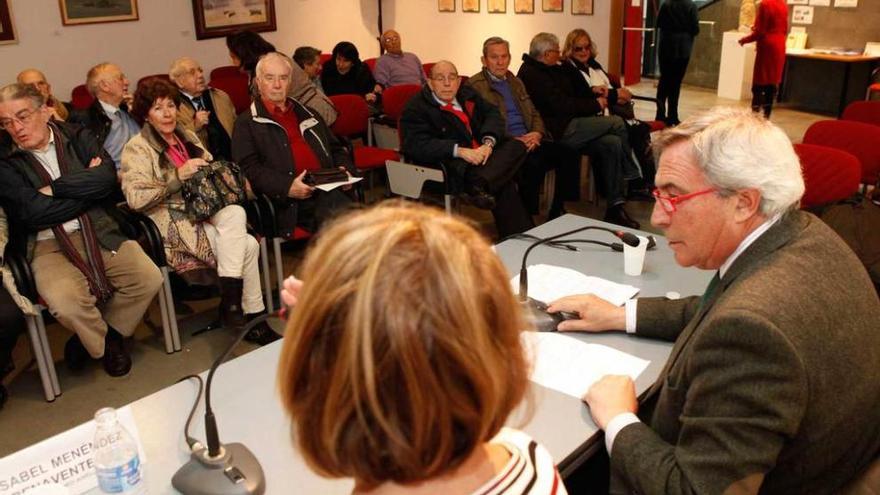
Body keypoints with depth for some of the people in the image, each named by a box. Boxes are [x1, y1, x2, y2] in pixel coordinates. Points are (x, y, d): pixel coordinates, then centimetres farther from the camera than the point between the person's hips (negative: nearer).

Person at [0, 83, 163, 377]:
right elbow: (33, 212, -11)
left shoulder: (77, 137, 9)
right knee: (65, 302, -31)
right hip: (48, 245, -3)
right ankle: (106, 344, 5)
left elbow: (107, 177, -8)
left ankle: (98, 336, 9)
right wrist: (88, 188, -5)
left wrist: (53, 189, -10)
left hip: (100, 233, 3)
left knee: (149, 278, -18)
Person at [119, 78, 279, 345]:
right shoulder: (136, 148, -1)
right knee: (247, 245, -25)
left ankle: (231, 299, -22)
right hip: (172, 222, -6)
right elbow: (136, 199, -12)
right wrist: (179, 175, -16)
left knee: (236, 212, -28)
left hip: (204, 209, 6)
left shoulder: (187, 136, 19)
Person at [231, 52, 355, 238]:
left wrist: (345, 170, 10)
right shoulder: (246, 123, 12)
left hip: (327, 190, 5)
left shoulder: (308, 114, 30)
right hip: (289, 202, -5)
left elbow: (336, 148, 35)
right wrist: (287, 188, -16)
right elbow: (248, 168, -1)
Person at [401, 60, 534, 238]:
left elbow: (492, 113, 13)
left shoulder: (467, 94, 17)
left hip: (483, 154, 7)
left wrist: (488, 142, -10)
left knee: (517, 146, -19)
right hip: (453, 168, -7)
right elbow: (415, 145, -17)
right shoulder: (416, 108, -4)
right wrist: (459, 150, -27)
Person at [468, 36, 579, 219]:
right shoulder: (475, 85, 1)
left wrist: (537, 133, -2)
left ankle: (557, 211, -8)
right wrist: (514, 140, -17)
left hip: (529, 140, 7)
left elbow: (534, 113, 22)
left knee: (567, 154, -18)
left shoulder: (515, 82, 25)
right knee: (534, 162, -35)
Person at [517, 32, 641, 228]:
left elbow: (568, 97, 27)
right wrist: (595, 104, -8)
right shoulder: (532, 75, -12)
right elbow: (561, 105, -18)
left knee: (611, 143, -11)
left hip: (565, 127, 10)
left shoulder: (543, 71, 20)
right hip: (557, 132, -10)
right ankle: (632, 176, 5)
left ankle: (615, 206, -10)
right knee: (617, 123, -13)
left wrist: (593, 94, 11)